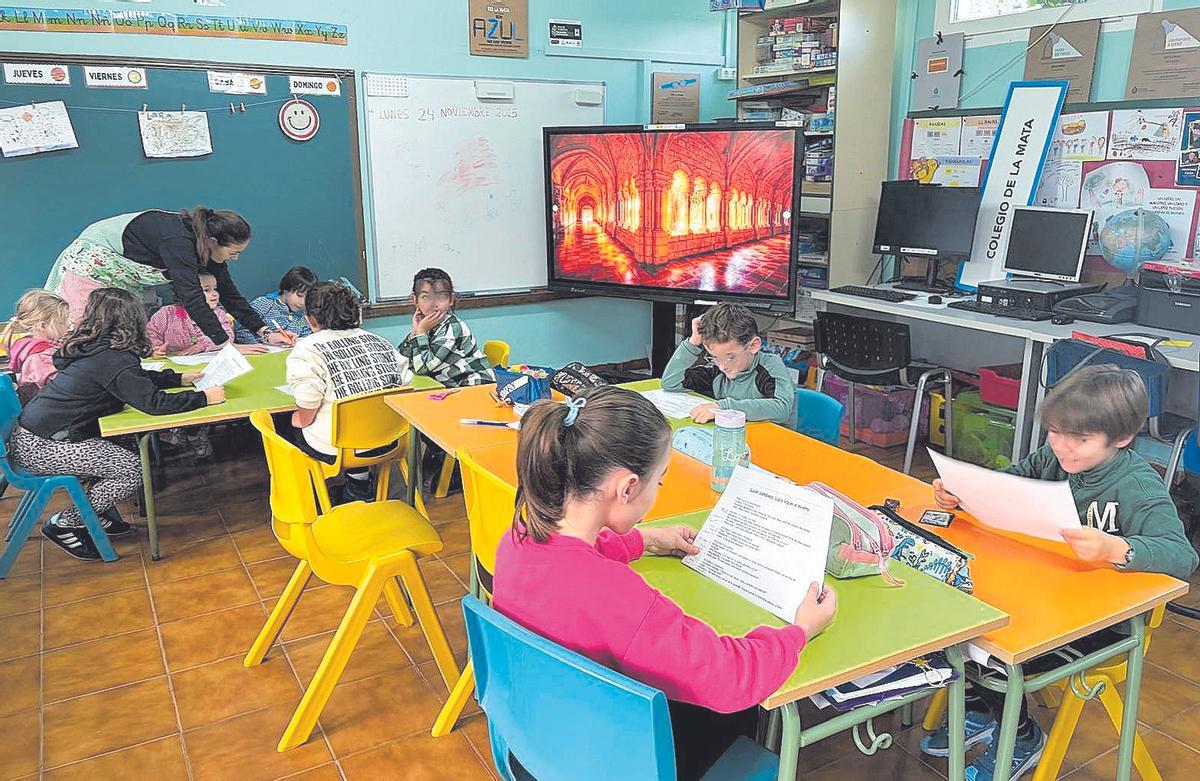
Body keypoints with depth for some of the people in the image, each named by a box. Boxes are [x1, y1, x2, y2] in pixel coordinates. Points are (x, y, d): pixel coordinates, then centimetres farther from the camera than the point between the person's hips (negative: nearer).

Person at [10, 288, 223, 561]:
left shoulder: (92, 349, 8)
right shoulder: (113, 359, -21)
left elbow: (137, 380, 21)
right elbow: (153, 402, -27)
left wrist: (181, 378, 19)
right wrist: (204, 397, -19)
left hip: (31, 434, 10)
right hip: (39, 447, -10)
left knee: (125, 447, 14)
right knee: (131, 469, -12)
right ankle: (63, 524, 2)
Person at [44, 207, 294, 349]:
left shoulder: (206, 243, -9)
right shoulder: (178, 242, -35)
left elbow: (228, 293, -3)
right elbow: (192, 298, -40)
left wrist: (265, 333, -8)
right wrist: (227, 344, -41)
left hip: (120, 277, 8)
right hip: (90, 264, -8)